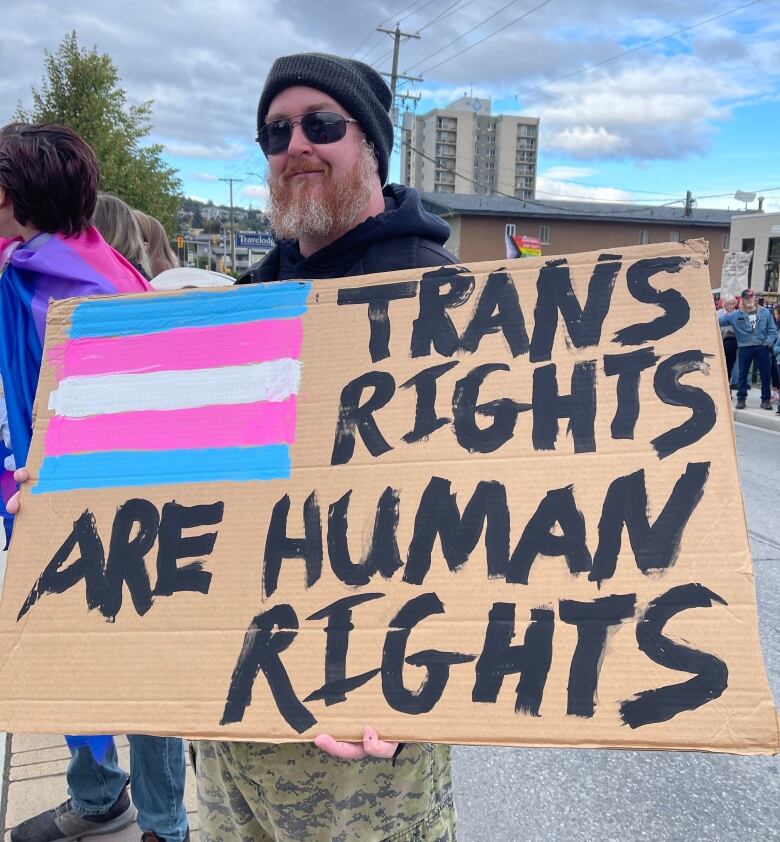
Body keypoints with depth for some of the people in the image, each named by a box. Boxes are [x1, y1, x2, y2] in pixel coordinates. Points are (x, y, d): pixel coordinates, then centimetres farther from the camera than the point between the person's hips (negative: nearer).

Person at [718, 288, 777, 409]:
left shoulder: (765, 312, 2)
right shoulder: (736, 315, 1)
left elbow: (772, 330, 4)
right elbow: (719, 320, 2)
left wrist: (769, 341, -11)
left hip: (762, 347, 0)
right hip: (744, 348, 0)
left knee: (765, 374, 6)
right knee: (743, 374, 5)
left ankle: (766, 399, 17)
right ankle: (741, 398, 15)